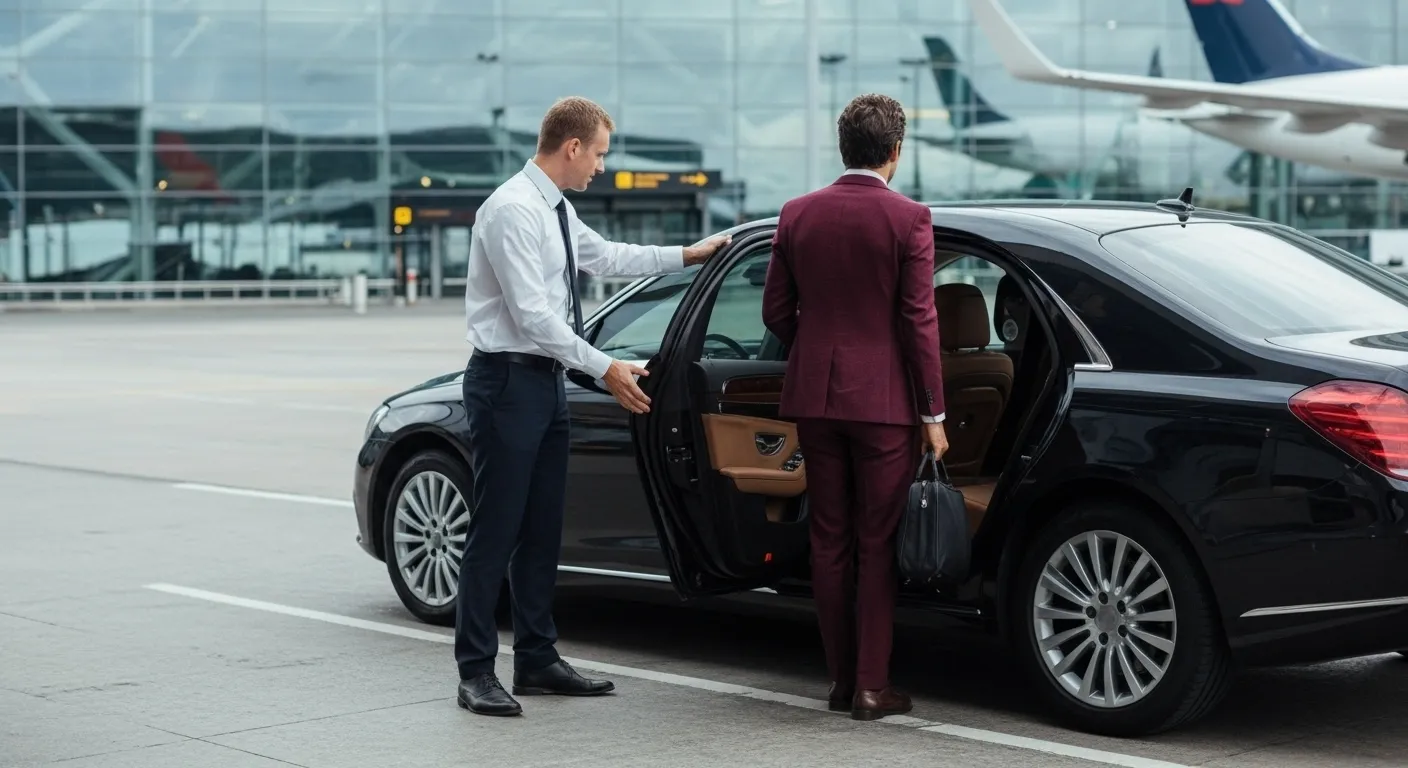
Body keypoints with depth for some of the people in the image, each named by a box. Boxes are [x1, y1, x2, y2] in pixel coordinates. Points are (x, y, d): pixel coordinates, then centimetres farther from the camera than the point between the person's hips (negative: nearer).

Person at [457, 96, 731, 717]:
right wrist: (605, 369, -19)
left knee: (542, 530, 12)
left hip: (546, 383, 10)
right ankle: (476, 671, -1)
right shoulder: (512, 210, -17)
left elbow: (605, 256, 31)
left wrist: (686, 256, 34)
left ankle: (537, 661, 20)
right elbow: (532, 315, -21)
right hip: (508, 383, -10)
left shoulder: (556, 210, 13)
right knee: (495, 531, -6)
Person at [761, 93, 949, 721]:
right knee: (877, 546, 3)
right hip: (883, 399, -4)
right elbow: (918, 320, -10)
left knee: (829, 543, 11)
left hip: (814, 394, 4)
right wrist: (933, 413, -5)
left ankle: (841, 677, 18)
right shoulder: (908, 219, -9)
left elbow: (776, 311, 6)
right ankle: (871, 687, 3)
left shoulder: (798, 214, 3)